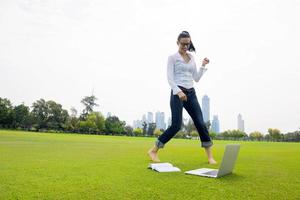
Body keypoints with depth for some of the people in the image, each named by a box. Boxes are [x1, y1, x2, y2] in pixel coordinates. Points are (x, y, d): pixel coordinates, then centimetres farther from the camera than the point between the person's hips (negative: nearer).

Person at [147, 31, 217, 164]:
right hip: (178, 93, -5)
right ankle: (153, 150, 5)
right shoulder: (172, 58, 2)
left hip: (191, 93, 5)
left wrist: (203, 66, 7)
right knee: (176, 126, -10)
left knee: (200, 123, 0)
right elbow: (170, 78, -10)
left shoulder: (191, 58, 18)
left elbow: (196, 78, 19)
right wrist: (178, 91, -23)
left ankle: (210, 156, 11)